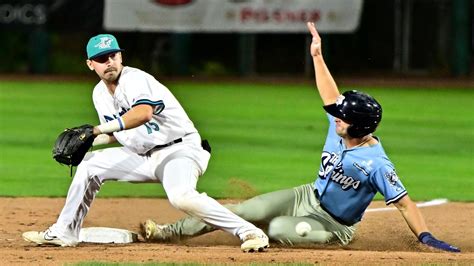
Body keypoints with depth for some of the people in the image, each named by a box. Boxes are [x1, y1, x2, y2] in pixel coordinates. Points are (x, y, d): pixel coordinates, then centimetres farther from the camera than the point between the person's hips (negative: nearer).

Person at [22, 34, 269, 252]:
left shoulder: (135, 79, -18)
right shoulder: (100, 93, 8)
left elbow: (144, 112, -39)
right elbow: (116, 133, 19)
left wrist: (100, 128, -45)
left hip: (179, 149, -9)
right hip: (143, 157, 9)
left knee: (181, 196, -36)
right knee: (90, 165, 5)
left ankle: (249, 232, -30)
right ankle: (64, 232, 16)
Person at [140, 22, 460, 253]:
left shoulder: (377, 164, -29)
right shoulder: (340, 128, -8)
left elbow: (404, 202, -30)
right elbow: (330, 95, 4)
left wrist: (426, 237, -38)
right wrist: (318, 56, 2)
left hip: (334, 224, -7)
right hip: (309, 197, 7)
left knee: (279, 229, -34)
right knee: (243, 210, 0)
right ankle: (170, 232, 6)